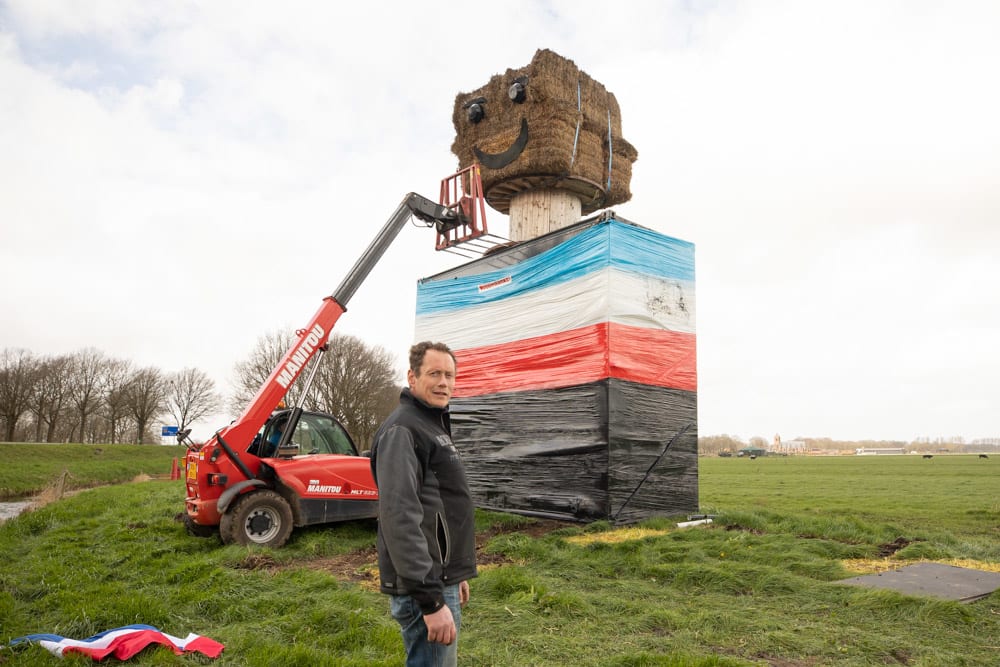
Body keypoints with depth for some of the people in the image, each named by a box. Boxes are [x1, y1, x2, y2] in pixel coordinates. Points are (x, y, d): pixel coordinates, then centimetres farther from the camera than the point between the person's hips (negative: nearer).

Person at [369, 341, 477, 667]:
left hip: (440, 578, 10)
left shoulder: (434, 425, 15)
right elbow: (400, 518, -26)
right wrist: (431, 600, -28)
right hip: (425, 587, -10)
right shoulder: (402, 430, -17)